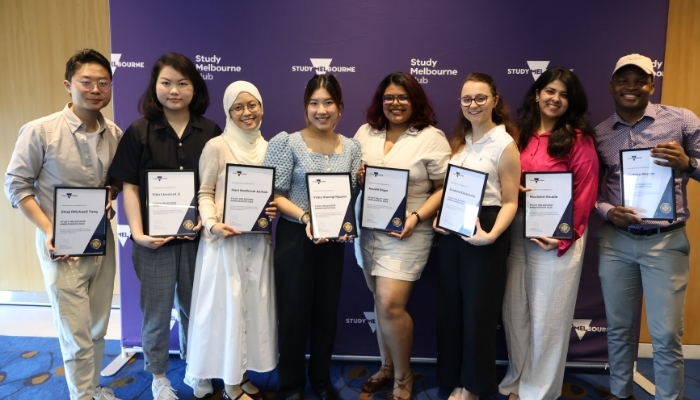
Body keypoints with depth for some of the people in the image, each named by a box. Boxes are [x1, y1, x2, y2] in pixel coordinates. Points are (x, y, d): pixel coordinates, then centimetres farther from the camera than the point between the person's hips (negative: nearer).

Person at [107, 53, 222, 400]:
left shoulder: (210, 132, 1)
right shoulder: (138, 132, -3)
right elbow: (130, 187, -4)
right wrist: (137, 232, -13)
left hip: (198, 236, 2)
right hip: (155, 238, -1)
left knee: (195, 307, 16)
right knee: (157, 310, 12)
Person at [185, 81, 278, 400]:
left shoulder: (269, 147, 9)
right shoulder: (216, 146, -7)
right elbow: (204, 193, -7)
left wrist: (275, 209, -6)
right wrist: (212, 224, -22)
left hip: (258, 239, 5)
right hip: (225, 239, -5)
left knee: (254, 305, 12)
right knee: (227, 305, 3)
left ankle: (243, 374, 29)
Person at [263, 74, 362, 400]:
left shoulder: (351, 147, 4)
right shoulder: (287, 143, -7)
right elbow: (275, 194, -11)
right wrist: (305, 217, -24)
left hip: (334, 240, 4)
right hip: (294, 237, -3)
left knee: (327, 310, 14)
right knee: (293, 312, 6)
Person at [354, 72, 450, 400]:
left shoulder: (432, 138, -5)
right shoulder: (365, 132, 9)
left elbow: (445, 188, -7)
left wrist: (417, 217, -18)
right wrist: (355, 177, -8)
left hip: (406, 233, -4)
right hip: (367, 229, 5)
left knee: (390, 305, -8)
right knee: (382, 303, 14)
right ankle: (387, 367, 33)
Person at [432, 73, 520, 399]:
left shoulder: (505, 144, -8)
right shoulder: (459, 141, 12)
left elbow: (510, 202, -11)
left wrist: (492, 235, -25)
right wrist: (438, 217, -2)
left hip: (482, 233, -6)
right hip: (450, 231, 6)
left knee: (478, 310, 6)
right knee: (449, 308, 12)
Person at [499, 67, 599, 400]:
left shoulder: (578, 139, -3)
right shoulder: (519, 134, 9)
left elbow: (585, 193, -7)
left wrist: (563, 236, -14)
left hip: (558, 236, -4)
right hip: (517, 232, 4)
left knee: (547, 316, 6)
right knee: (514, 310, 11)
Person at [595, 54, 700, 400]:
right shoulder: (599, 134, 5)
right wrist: (607, 212, -12)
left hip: (666, 242, -2)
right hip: (615, 241, 2)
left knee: (666, 336, 3)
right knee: (619, 327, 14)